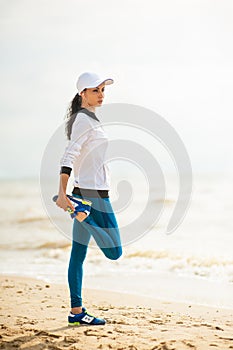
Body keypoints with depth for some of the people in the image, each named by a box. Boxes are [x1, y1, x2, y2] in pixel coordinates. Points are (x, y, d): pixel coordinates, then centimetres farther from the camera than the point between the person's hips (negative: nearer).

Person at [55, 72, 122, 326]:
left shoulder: (87, 119, 17)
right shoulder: (85, 120, -12)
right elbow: (69, 158, -22)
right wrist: (62, 194, -30)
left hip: (86, 191, 10)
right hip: (93, 193, -10)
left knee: (78, 255, 9)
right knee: (114, 252, -9)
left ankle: (76, 311, 12)